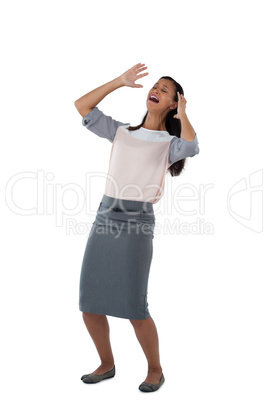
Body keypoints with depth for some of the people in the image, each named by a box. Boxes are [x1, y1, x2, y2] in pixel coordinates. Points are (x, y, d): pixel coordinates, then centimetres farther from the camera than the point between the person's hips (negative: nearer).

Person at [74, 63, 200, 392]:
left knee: (134, 307, -7)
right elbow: (82, 107, 13)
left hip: (137, 223, -5)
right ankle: (107, 364, 26)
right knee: (89, 304, 5)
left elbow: (191, 147, -19)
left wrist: (182, 114, -2)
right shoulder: (121, 132, 19)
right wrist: (119, 82, 11)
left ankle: (155, 370, 18)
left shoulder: (170, 143, 6)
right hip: (104, 217, 5)